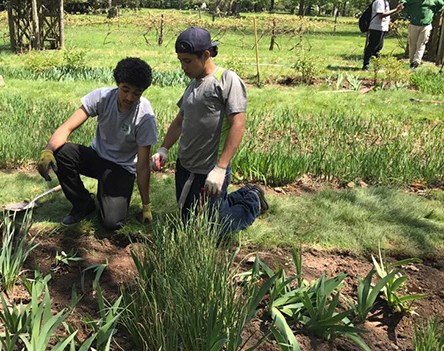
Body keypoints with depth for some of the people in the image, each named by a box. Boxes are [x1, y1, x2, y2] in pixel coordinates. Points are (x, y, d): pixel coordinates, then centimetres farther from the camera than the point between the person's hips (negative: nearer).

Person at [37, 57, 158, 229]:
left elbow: (143, 165, -19)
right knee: (59, 152, -27)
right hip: (97, 155, 4)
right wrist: (48, 150, -40)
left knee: (112, 222, -24)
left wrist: (146, 206, -15)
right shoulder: (101, 97, -18)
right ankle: (83, 204, -2)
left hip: (122, 168, -3)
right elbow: (67, 127, -20)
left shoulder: (145, 117, -25)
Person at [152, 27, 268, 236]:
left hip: (210, 172, -8)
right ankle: (242, 196, 31)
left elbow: (238, 126, -21)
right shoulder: (193, 83, 10)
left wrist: (220, 169, -27)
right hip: (185, 168, 8)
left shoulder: (227, 80, -14)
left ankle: (252, 201, 25)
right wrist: (164, 149, 4)